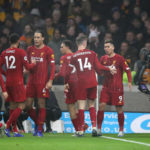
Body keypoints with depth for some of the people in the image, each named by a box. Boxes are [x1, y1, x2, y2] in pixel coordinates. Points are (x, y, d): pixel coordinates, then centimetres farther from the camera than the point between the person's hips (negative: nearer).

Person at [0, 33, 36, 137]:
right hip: (18, 82, -6)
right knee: (21, 106, -3)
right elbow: (28, 67, -10)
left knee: (13, 106, 13)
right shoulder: (20, 52, -9)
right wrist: (33, 63, 12)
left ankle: (15, 131, 13)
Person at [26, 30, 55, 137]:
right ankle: (37, 123, 22)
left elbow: (53, 66, -4)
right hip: (31, 80, 5)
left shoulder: (48, 50, -2)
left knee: (41, 105, -3)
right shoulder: (30, 49, 12)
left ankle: (40, 129, 2)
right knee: (28, 105, 2)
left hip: (43, 82, -5)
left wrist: (50, 81, -12)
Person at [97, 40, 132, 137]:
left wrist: (129, 82, -18)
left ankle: (121, 130, 13)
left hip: (117, 88, -3)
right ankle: (99, 128, -4)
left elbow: (127, 70, -7)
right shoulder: (103, 59, 8)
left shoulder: (119, 58, -5)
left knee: (119, 108, 0)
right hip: (106, 87, 4)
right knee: (102, 105, -9)